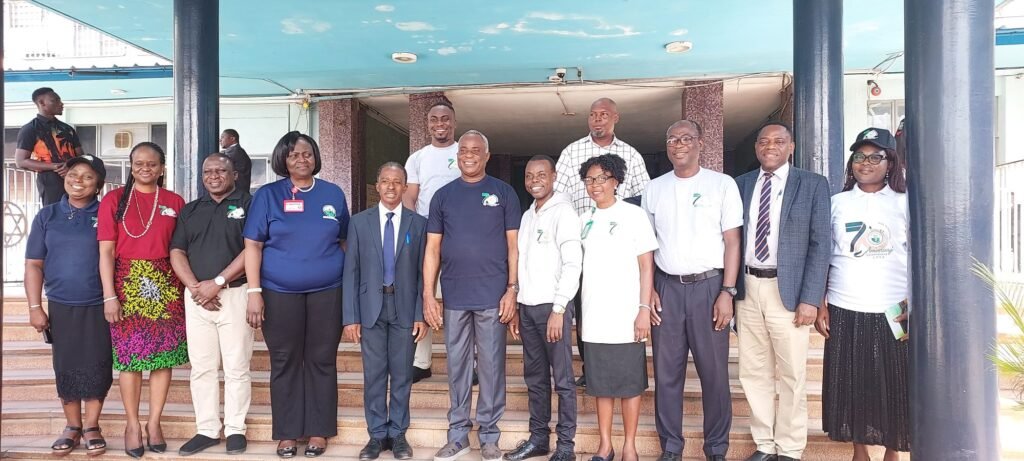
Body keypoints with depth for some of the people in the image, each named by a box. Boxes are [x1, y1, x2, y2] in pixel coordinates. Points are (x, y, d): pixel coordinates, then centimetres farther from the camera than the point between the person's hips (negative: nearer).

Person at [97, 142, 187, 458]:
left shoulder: (175, 202, 8)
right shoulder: (114, 199, 3)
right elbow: (106, 251, -1)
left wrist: (188, 289, 3)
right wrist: (109, 296, -7)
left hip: (166, 286, 2)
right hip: (128, 284, -2)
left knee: (164, 355, 4)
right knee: (129, 356, 2)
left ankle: (154, 422, 16)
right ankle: (132, 423, 15)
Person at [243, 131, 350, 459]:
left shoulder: (334, 194, 6)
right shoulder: (267, 195, 1)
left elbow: (344, 242, 10)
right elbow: (252, 245, -1)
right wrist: (254, 292, -8)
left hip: (327, 292, 1)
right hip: (280, 293, -1)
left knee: (322, 361, 6)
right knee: (285, 363, 7)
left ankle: (319, 431, 18)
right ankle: (287, 433, 19)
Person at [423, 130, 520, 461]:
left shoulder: (503, 193, 3)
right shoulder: (442, 196, 8)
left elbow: (513, 245, 1)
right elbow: (433, 248, 7)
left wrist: (512, 289, -6)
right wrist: (428, 294, 1)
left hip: (492, 295, -2)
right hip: (454, 296, 2)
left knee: (491, 367, 5)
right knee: (457, 366, 10)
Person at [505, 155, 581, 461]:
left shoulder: (563, 212, -6)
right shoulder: (527, 215, 15)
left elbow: (573, 264, -13)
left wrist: (558, 309, -17)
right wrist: (517, 305, 12)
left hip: (552, 306, -7)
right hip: (527, 306, 7)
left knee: (562, 379, 0)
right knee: (535, 377, 12)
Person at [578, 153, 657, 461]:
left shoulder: (633, 215, -2)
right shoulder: (584, 221, 10)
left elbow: (646, 266, -4)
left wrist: (644, 309, -11)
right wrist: (579, 309, 7)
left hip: (626, 317, -4)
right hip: (593, 318, 4)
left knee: (629, 383, 4)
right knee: (601, 383, 10)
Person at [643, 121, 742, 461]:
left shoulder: (722, 184, 1)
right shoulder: (653, 189, 9)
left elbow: (732, 241, -1)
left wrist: (727, 292, -8)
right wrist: (648, 290, 3)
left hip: (709, 285, -2)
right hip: (667, 286, 2)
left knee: (714, 371, 4)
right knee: (667, 372, 7)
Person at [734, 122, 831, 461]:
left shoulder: (812, 185, -1)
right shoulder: (740, 184, 9)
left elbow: (820, 244, -5)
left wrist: (810, 299, -11)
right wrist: (729, 288, 1)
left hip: (788, 291, -3)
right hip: (747, 289, 3)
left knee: (791, 376, 5)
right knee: (754, 373, 11)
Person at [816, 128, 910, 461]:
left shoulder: (905, 203, 4)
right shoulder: (837, 202, 6)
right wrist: (820, 305, 0)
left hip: (893, 312, -1)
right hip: (844, 310, 1)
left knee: (894, 385, 4)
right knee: (850, 384, 5)